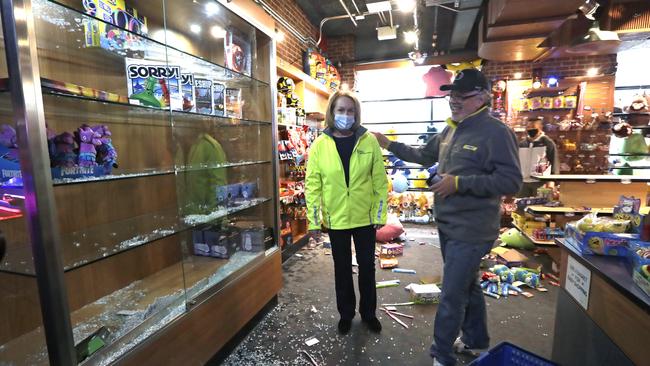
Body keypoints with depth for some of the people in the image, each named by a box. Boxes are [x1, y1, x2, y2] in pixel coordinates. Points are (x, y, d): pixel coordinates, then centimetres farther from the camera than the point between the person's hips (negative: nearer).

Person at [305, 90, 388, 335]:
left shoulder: (369, 141, -5)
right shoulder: (320, 145, -6)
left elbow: (380, 180, -2)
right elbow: (312, 185, -4)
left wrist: (380, 214, -3)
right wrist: (313, 221, -5)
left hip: (365, 217, 0)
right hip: (336, 219, 0)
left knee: (367, 266, 16)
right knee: (342, 268, 17)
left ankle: (368, 312, 39)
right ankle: (346, 314, 38)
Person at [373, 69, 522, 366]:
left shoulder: (496, 132, -17)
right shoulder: (450, 130, 9)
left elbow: (511, 182, -22)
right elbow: (423, 156, 21)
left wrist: (459, 183, -26)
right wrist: (389, 145, 17)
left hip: (470, 231, -8)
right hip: (447, 226, 9)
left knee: (451, 296, 2)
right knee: (467, 285, 23)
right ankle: (476, 340, 45)